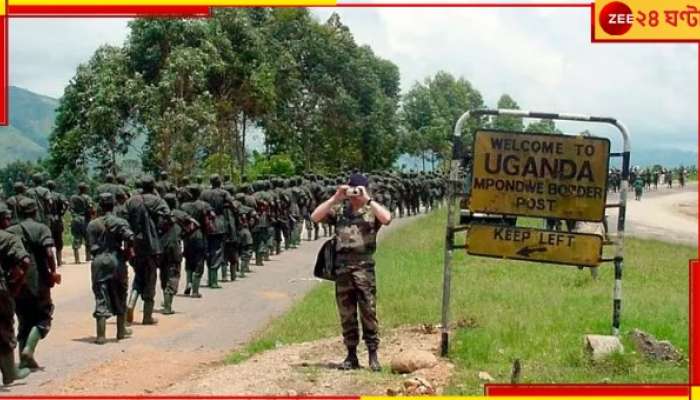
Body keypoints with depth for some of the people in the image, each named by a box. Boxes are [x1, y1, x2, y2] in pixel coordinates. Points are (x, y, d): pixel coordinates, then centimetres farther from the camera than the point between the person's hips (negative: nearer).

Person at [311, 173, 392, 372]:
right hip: (342, 266, 3)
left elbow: (386, 218, -17)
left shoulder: (372, 210, 4)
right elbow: (315, 217, 0)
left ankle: (373, 355, 3)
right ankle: (351, 355, 16)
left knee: (368, 311, -4)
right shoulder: (339, 210, 11)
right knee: (346, 314, 8)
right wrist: (335, 198, -5)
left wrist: (367, 199, -13)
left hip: (364, 266, -3)